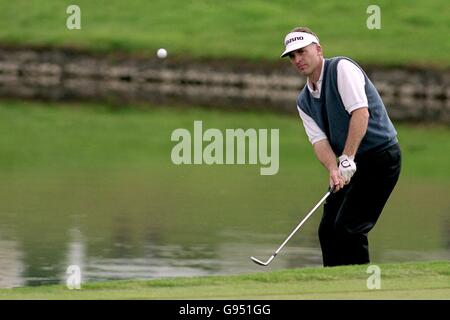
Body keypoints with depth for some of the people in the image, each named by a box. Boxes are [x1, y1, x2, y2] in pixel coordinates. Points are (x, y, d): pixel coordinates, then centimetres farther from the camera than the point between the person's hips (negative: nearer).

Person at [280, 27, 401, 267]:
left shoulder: (342, 68, -12)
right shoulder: (304, 101, 11)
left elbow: (360, 112, -23)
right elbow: (319, 140, 0)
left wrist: (347, 160, -29)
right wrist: (333, 170, -21)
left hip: (380, 155, -8)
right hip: (350, 165, 9)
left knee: (347, 228, -15)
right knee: (328, 229, 6)